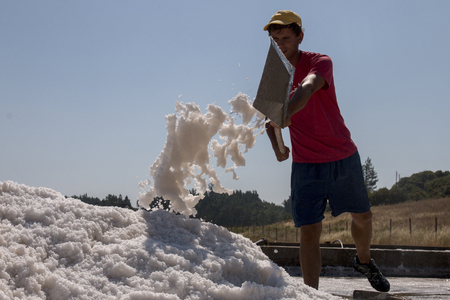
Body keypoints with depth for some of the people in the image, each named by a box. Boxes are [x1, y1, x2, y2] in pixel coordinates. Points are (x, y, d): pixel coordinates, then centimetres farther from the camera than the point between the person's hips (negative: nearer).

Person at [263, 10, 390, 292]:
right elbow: (270, 117, 10)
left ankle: (364, 261, 47)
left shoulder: (320, 62, -16)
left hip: (344, 157, -1)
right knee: (309, 232, -11)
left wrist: (287, 113, -60)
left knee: (363, 217, 17)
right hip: (306, 164, 1)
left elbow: (307, 88, -39)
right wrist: (276, 145, -12)